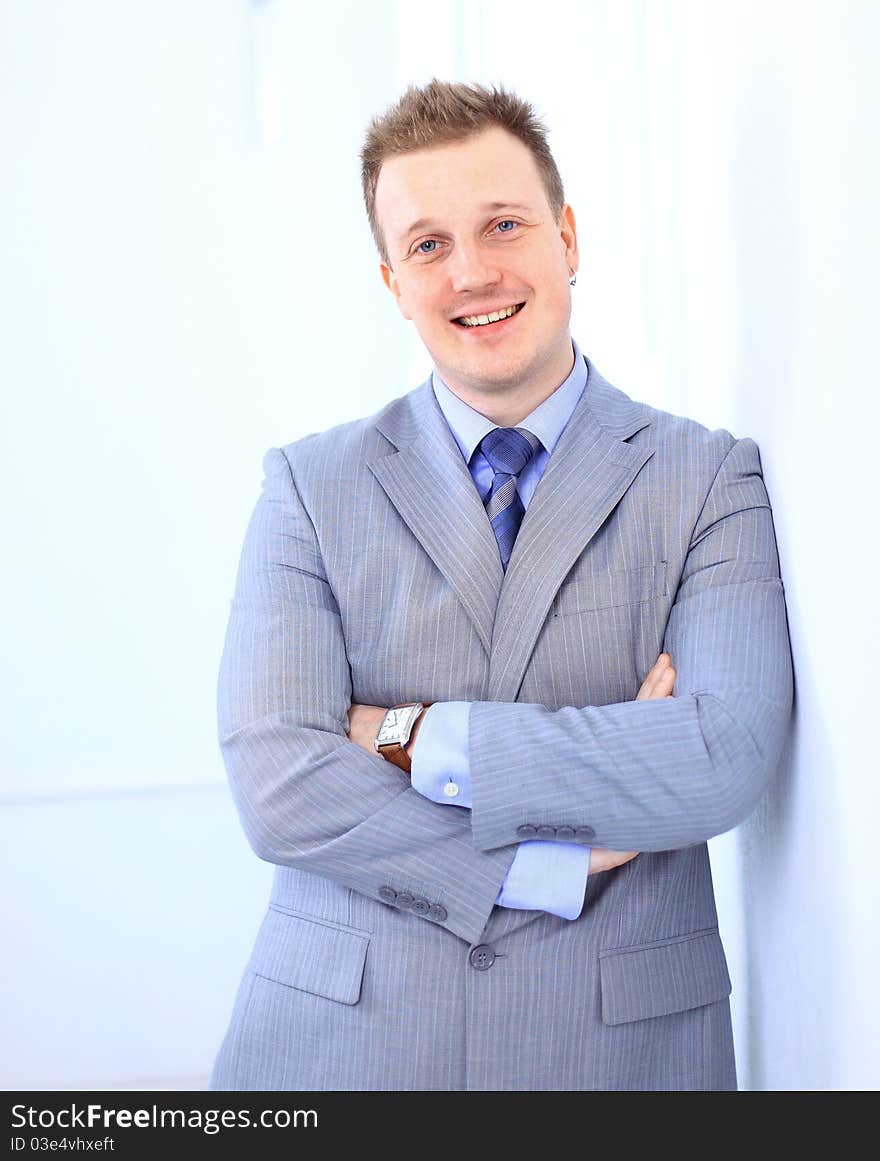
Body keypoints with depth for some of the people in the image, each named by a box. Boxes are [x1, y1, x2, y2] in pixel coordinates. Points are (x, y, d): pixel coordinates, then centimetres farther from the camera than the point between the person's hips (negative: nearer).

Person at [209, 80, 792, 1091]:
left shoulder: (711, 479, -3)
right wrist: (564, 862, -16)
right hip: (340, 1037, 0)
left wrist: (415, 739, -16)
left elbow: (727, 760, -17)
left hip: (622, 1041, 0)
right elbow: (278, 785, -12)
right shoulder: (310, 486, -1)